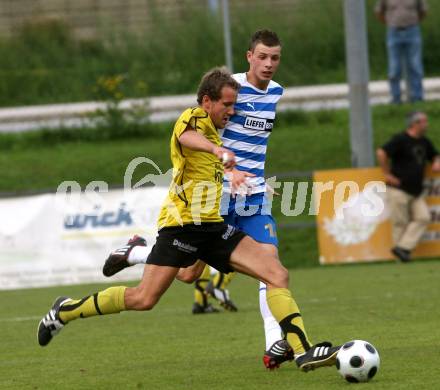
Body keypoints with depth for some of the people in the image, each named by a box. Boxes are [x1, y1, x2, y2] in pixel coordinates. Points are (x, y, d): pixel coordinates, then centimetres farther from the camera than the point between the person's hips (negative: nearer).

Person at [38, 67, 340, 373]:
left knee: (278, 275, -7)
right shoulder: (195, 118, -5)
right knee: (144, 298, -10)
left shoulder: (211, 128, 22)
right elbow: (187, 136, -33)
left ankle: (303, 351, -11)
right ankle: (66, 311, 9)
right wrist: (217, 149, -52)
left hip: (213, 227, 9)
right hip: (183, 222, -9)